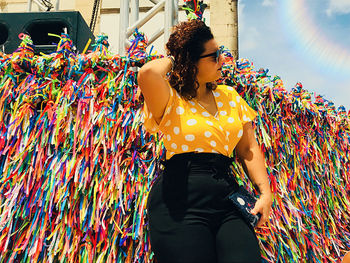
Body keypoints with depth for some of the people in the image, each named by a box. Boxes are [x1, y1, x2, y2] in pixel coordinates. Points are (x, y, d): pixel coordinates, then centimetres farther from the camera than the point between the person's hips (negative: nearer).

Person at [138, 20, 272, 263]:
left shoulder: (229, 96, 15)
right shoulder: (170, 99, -2)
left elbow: (248, 148, 14)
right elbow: (147, 74, -25)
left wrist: (265, 192, 3)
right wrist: (170, 60, -2)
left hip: (226, 197, 5)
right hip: (181, 199, -4)